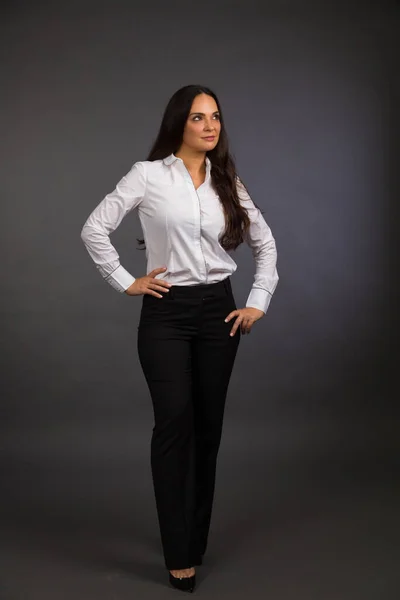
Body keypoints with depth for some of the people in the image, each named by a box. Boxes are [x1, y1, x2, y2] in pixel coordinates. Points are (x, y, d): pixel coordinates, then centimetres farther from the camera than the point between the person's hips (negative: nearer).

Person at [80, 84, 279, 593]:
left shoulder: (228, 182, 7)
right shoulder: (149, 175, -4)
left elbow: (264, 242, 15)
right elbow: (94, 229, -5)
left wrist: (258, 303, 7)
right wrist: (125, 282, -6)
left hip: (218, 311, 4)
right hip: (166, 312, -4)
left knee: (208, 426, 7)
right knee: (175, 423, -11)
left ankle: (196, 538, 22)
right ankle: (179, 555, -3)